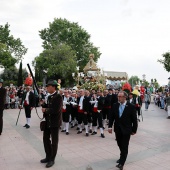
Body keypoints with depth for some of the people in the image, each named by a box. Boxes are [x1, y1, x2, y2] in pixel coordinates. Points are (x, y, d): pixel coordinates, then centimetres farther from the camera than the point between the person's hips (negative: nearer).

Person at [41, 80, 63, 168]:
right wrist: (43, 104, -5)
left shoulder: (58, 97, -17)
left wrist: (45, 110, -16)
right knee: (46, 138, 17)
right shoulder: (49, 96, 10)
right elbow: (48, 107, 13)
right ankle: (48, 156, 34)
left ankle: (52, 159, 22)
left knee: (54, 141, 7)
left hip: (55, 122, -8)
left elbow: (56, 110, -26)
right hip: (48, 121, 8)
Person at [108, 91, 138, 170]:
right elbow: (111, 117, 3)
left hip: (126, 130, -4)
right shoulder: (115, 105, -2)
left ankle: (121, 163, 10)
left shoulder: (131, 106, -13)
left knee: (124, 146, 2)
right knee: (120, 145, 18)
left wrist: (134, 130, -5)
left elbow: (134, 119, -7)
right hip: (117, 129, 4)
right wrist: (110, 126, -5)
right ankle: (122, 157, 41)